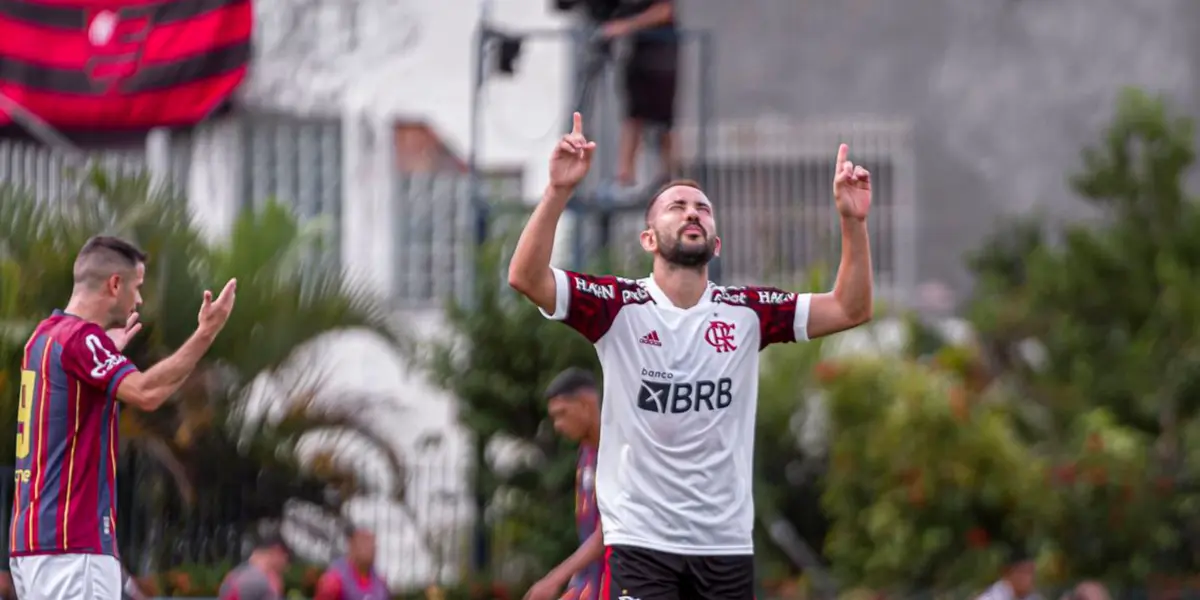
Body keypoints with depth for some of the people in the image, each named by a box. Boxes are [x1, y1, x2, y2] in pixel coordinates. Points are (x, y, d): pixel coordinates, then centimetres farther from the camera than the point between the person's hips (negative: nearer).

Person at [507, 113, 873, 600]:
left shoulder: (746, 313, 6)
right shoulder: (621, 306, -3)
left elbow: (851, 309, 2)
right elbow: (525, 277, -16)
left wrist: (852, 221, -11)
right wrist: (559, 191, -27)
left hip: (727, 544, 4)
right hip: (640, 540, -4)